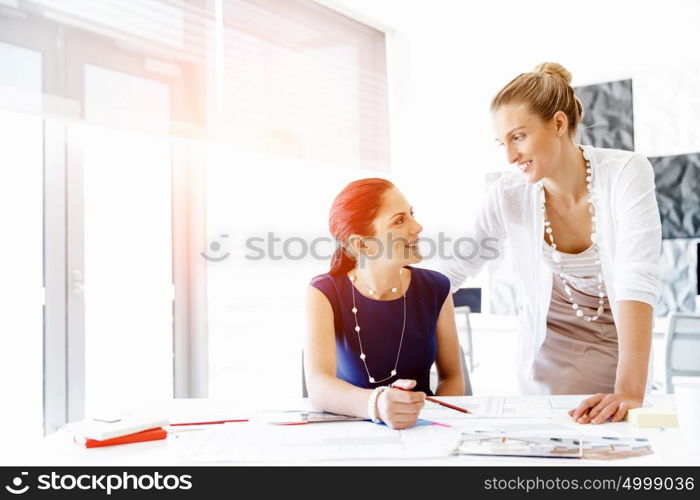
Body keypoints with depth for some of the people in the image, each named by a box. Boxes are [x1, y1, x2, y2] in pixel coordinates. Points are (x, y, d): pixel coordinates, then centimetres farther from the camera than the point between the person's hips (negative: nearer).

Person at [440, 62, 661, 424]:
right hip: (548, 361, 1)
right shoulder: (508, 195, -15)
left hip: (619, 353, -1)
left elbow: (638, 281, -32)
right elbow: (455, 269, -5)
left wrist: (630, 391, -42)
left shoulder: (625, 173, -21)